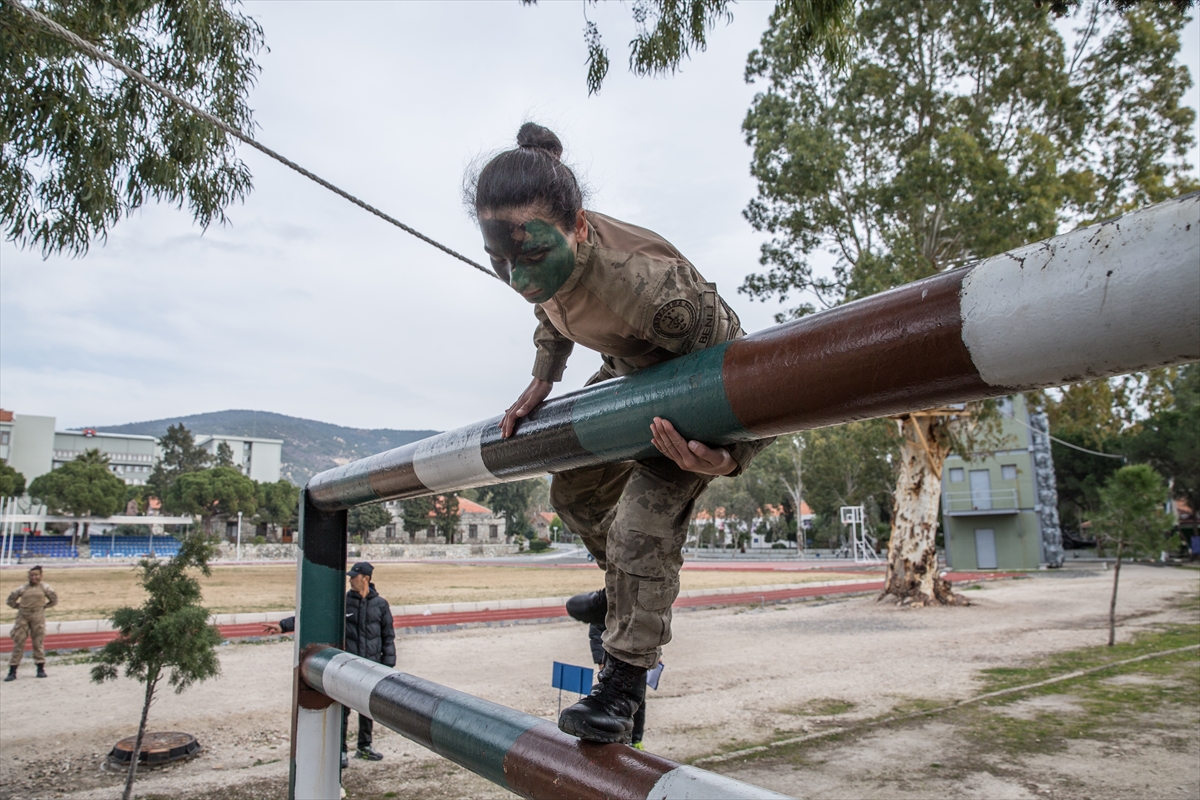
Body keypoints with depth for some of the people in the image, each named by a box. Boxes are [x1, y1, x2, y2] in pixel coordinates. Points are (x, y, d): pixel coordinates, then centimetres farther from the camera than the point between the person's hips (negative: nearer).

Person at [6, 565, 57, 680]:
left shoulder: (44, 587, 5)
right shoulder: (23, 588, 6)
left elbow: (54, 600, 9)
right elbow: (11, 600, 14)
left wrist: (44, 606, 3)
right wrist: (19, 607, 6)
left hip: (38, 615, -1)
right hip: (23, 616, 1)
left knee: (38, 642, 1)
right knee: (18, 642, 1)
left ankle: (41, 669, 8)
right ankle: (12, 671, 7)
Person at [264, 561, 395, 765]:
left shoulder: (380, 604, 0)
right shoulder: (342, 602, -1)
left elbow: (388, 636, 4)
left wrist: (388, 664, 0)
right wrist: (284, 625, -7)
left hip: (371, 665, 1)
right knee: (342, 708, 0)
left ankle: (365, 747, 27)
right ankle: (340, 750, 13)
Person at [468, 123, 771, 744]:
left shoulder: (650, 283, -43)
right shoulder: (543, 255, -19)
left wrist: (726, 458, -52)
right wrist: (541, 381, -7)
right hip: (631, 373, 8)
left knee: (642, 522, -19)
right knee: (573, 491, 14)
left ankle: (624, 682, 0)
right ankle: (628, 592, 40)